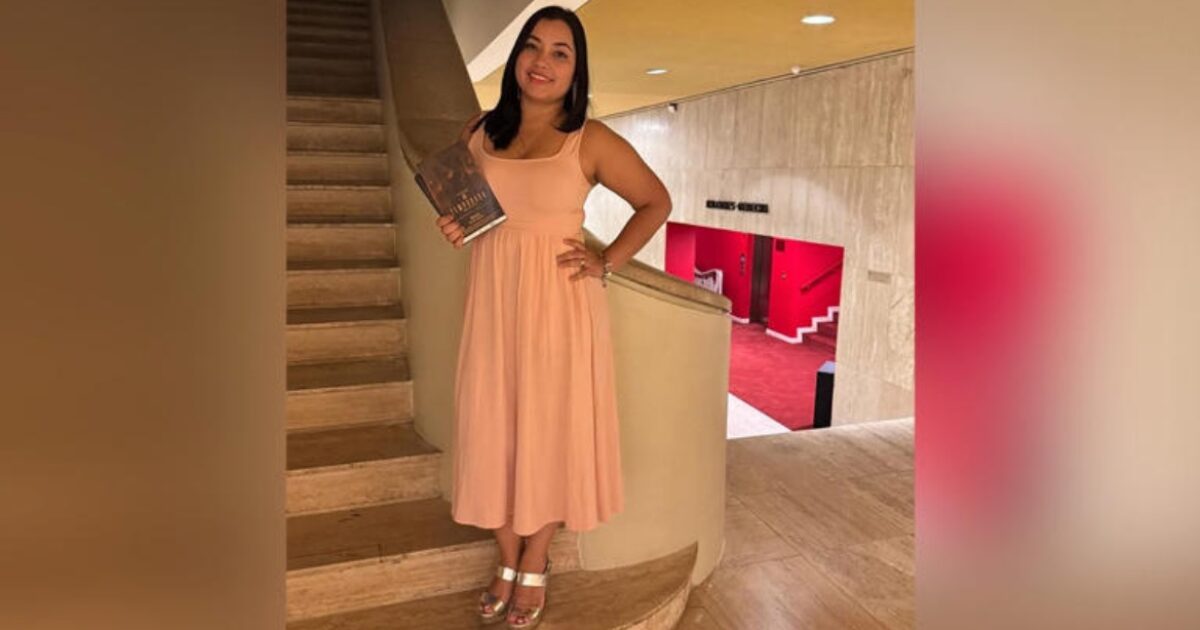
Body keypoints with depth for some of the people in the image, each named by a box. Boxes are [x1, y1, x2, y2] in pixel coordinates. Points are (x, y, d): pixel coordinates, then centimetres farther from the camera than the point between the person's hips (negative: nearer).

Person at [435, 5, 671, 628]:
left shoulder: (591, 141, -6)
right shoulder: (477, 131, 5)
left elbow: (656, 203, 2)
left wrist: (607, 263, -6)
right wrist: (452, 228, -3)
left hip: (558, 304, -3)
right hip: (492, 302, 4)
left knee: (549, 431, 7)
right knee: (493, 430, 10)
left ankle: (535, 566, 28)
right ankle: (508, 560, 31)